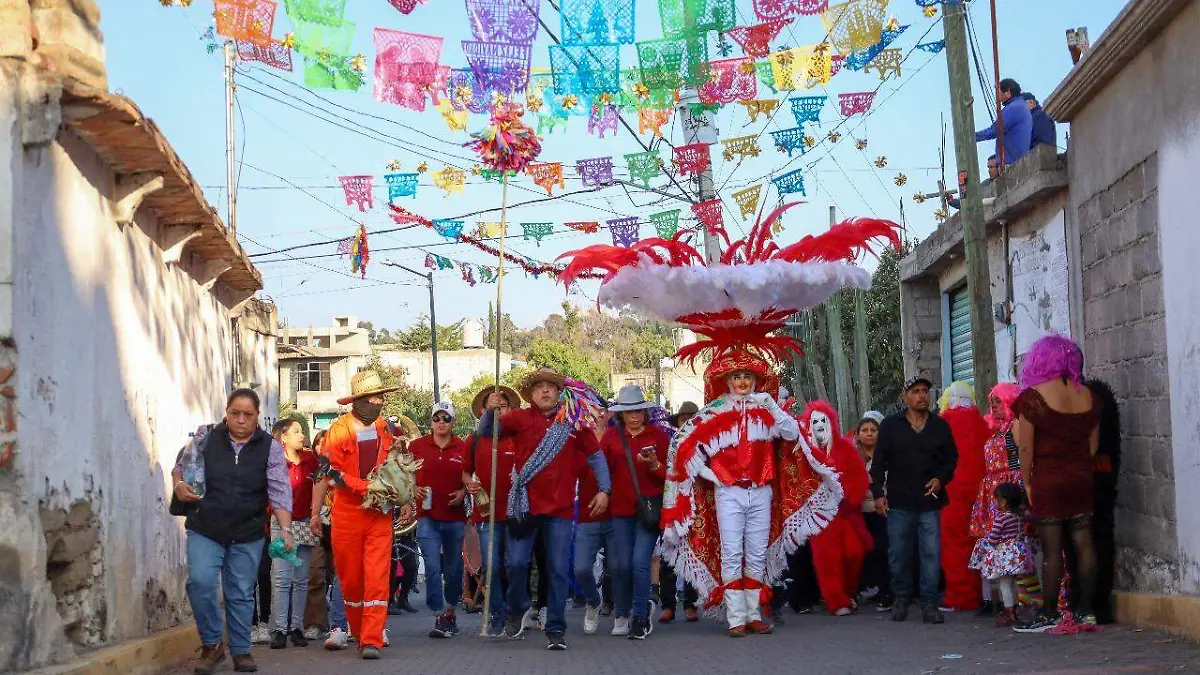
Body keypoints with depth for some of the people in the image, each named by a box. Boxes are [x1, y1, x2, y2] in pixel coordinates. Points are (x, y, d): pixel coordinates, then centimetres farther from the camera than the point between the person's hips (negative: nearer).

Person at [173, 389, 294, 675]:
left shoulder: (270, 448, -3)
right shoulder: (205, 437, -1)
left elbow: (280, 491, -9)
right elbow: (180, 467, 13)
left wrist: (286, 529, -19)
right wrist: (180, 485, -10)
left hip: (248, 534, 0)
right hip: (205, 530, 0)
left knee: (241, 594, 6)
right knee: (200, 581, -17)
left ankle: (241, 651, 21)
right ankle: (211, 644, 1)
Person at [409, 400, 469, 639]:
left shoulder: (463, 448, 4)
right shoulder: (417, 446, 3)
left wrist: (463, 492, -6)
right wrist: (414, 489, -6)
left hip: (455, 517, 1)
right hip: (427, 516, -1)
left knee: (454, 569, 10)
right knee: (432, 567, -12)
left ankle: (450, 611, 29)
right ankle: (440, 617, -8)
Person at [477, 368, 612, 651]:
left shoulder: (573, 421, 6)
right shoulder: (521, 418, 3)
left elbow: (595, 455, 10)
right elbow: (485, 431, -3)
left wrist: (604, 489, 1)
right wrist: (491, 410, -22)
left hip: (560, 508, 1)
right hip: (525, 504, 0)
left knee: (558, 570, 2)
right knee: (516, 562, -2)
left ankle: (556, 630, 11)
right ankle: (517, 610, 27)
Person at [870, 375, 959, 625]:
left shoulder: (940, 426, 10)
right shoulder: (890, 426, 6)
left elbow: (951, 459, 16)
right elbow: (879, 462, 7)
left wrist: (941, 479, -2)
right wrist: (878, 493, 0)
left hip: (930, 502, 1)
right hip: (898, 502, 0)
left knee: (931, 554, -3)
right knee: (898, 553, 4)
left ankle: (929, 604, 3)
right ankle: (901, 599, 19)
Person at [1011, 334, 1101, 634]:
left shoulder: (1033, 397, -9)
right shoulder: (1088, 396, 6)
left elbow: (1025, 447, -9)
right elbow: (1093, 444, 11)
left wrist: (1027, 483, 0)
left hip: (1047, 480, -5)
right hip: (1082, 479, 5)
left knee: (1051, 548, -3)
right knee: (1083, 543, 6)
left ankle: (1048, 615, 2)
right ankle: (1085, 612, 9)